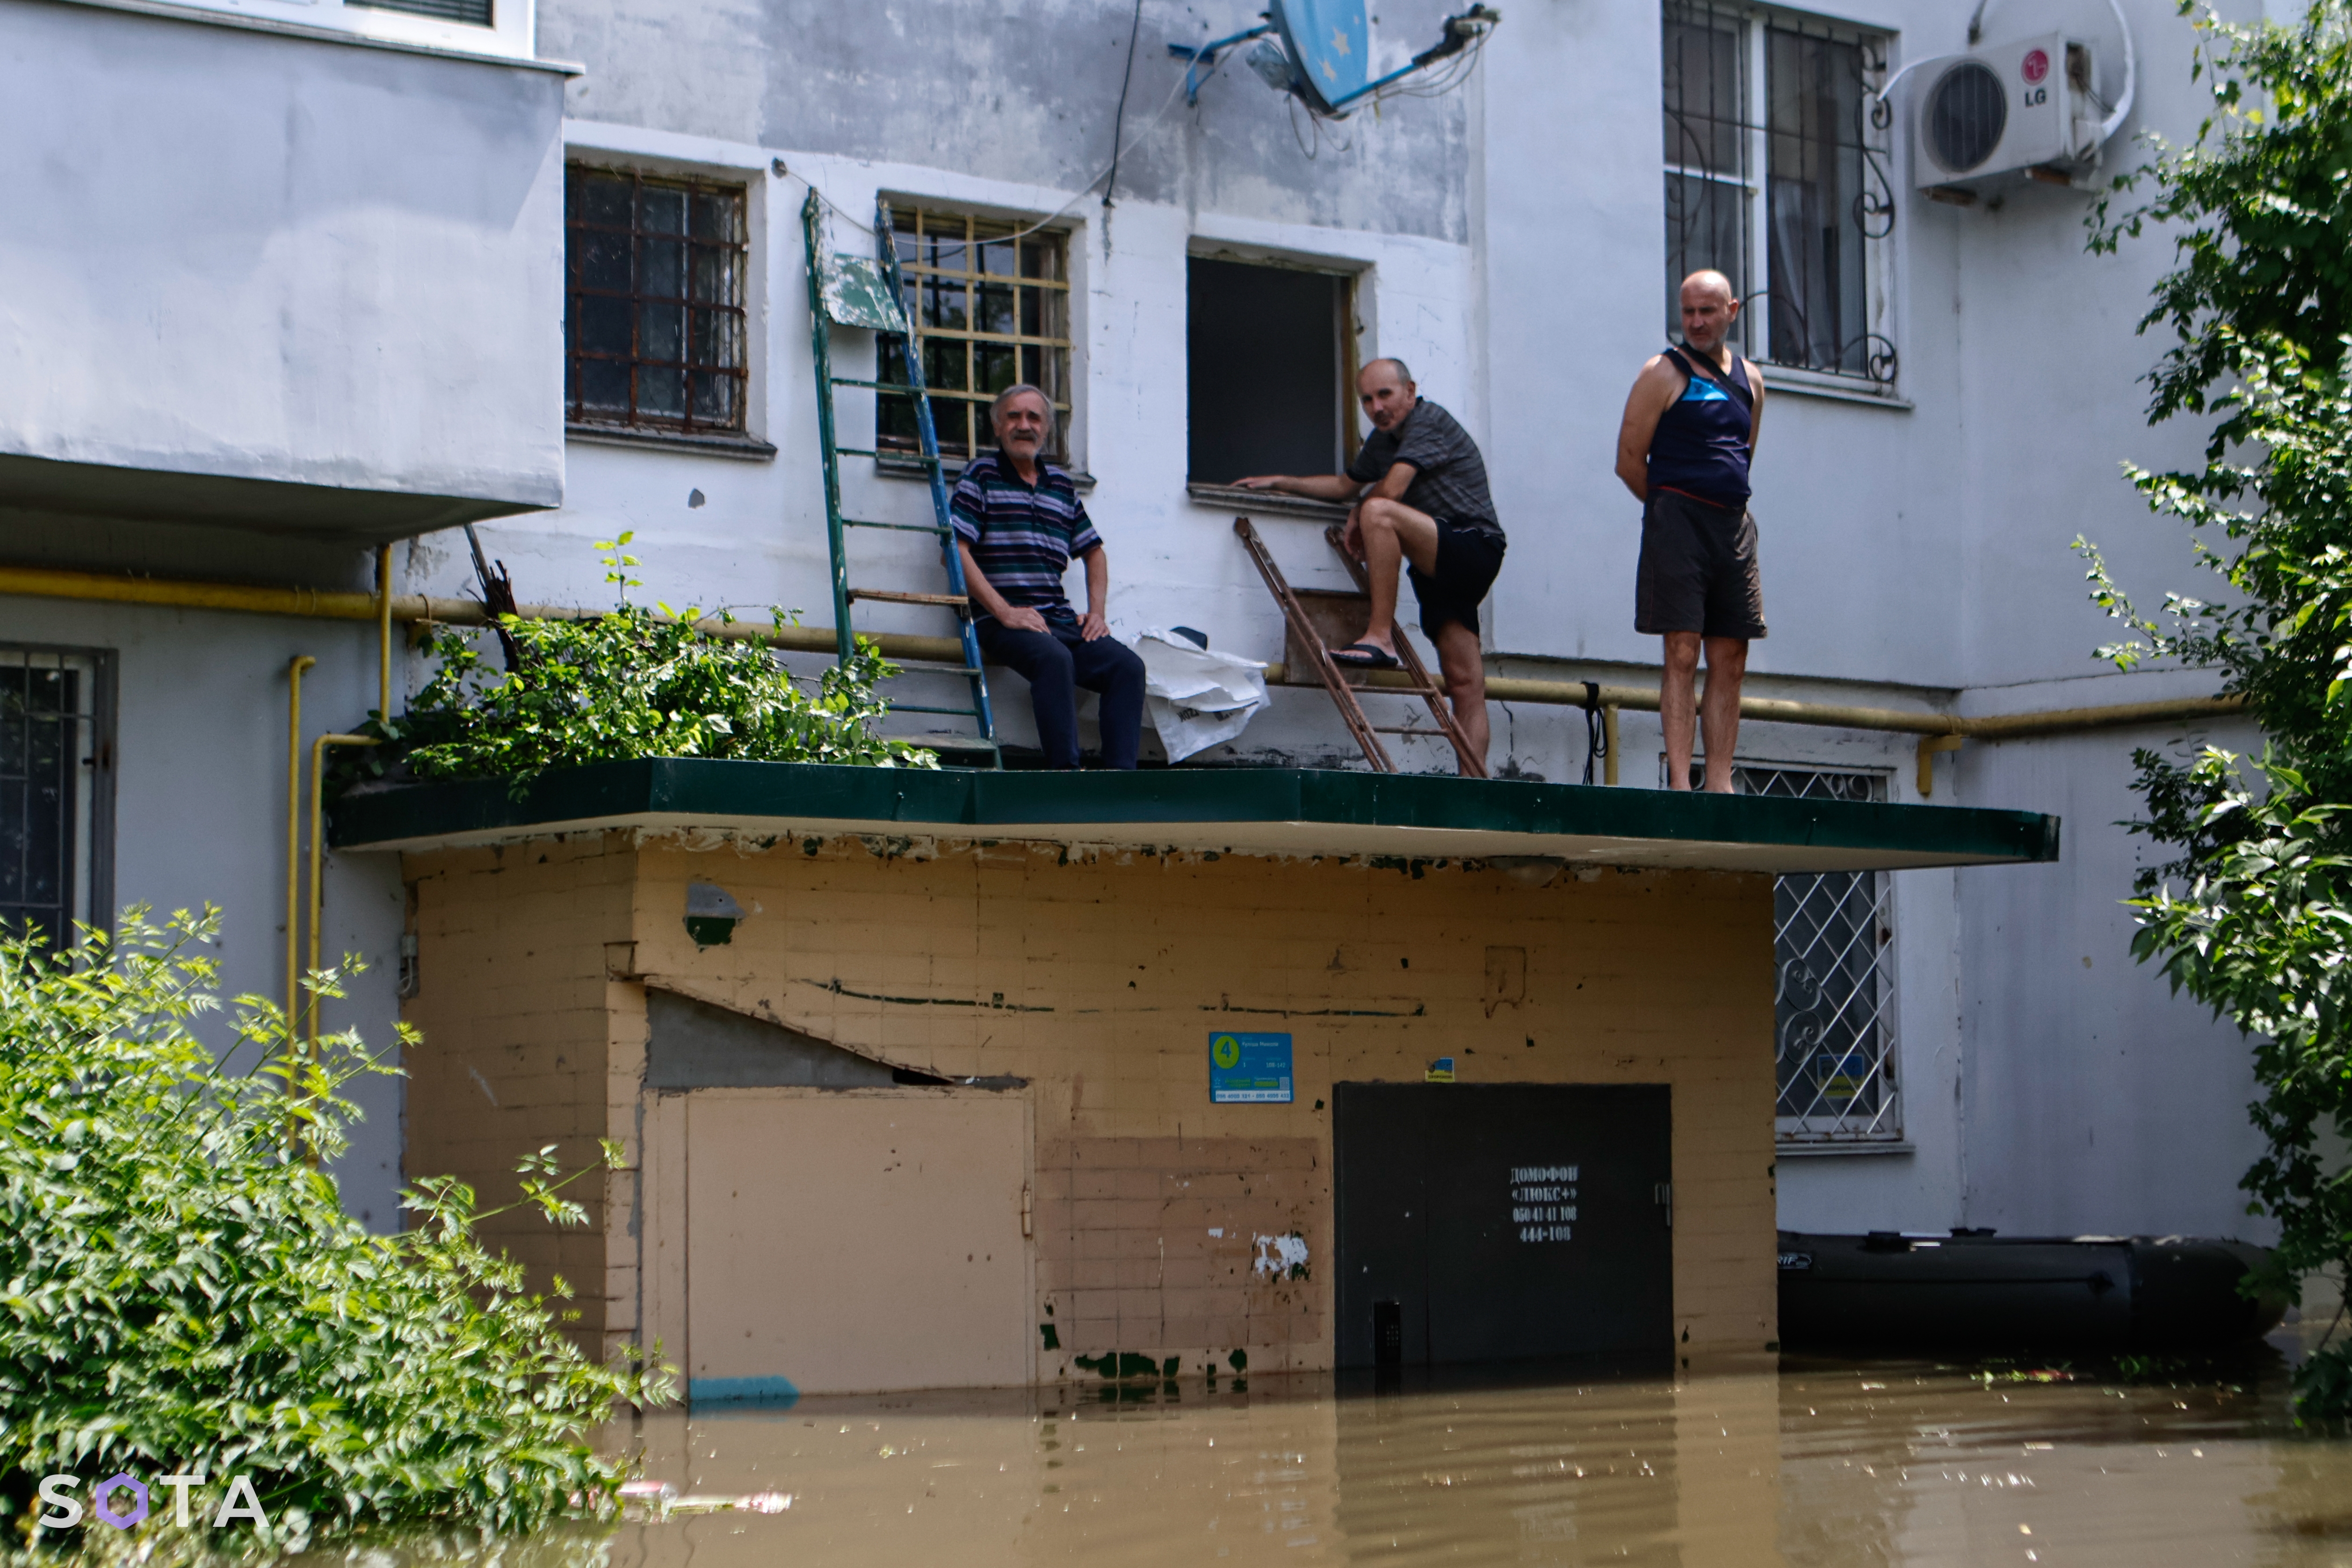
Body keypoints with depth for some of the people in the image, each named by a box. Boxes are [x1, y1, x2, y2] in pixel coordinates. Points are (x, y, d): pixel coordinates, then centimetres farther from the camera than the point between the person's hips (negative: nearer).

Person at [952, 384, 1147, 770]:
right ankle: (1065, 774, -36)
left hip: (1061, 620, 6)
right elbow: (956, 550, -6)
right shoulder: (981, 474, 5)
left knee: (1128, 665, -17)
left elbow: (1094, 552, 30)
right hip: (1000, 621, -6)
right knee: (1055, 658, -35)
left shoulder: (1062, 485, 21)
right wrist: (1005, 612, -15)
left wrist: (1097, 612, 13)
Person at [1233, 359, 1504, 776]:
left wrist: (1358, 517, 0)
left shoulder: (1429, 421, -8)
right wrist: (1280, 482, 31)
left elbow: (1390, 489, -19)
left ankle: (1379, 638, -28)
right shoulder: (1383, 439, 20)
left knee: (1379, 512, -29)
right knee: (1464, 686, 0)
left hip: (1474, 550, -9)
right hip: (1442, 568, 9)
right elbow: (1345, 484, 35)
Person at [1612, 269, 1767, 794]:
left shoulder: (1750, 380, 16)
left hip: (1735, 524, 6)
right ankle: (1679, 782, -11)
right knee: (1682, 653, -10)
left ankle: (1719, 783, 3)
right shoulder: (1664, 374, -2)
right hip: (1679, 523, -6)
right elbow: (1630, 460, -3)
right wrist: (1673, 511, 4)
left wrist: (1727, 506, 14)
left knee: (1730, 661, 2)